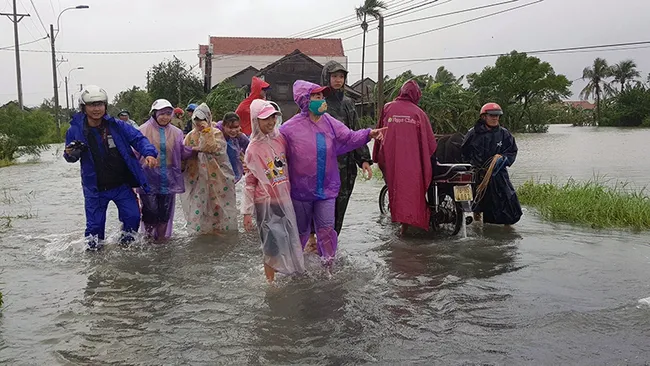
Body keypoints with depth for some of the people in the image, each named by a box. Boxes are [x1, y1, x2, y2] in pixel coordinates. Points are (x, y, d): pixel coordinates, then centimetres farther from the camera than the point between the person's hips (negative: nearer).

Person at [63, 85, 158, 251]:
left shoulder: (117, 126, -8)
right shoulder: (75, 130, -6)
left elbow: (138, 138, -6)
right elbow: (71, 157, 8)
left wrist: (149, 153, -25)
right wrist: (71, 153, -17)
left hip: (122, 185, 1)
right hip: (95, 188, 0)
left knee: (132, 216, 3)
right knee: (95, 224, 7)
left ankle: (126, 243, 30)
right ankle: (92, 248, 32)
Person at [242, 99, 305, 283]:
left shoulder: (281, 139, 3)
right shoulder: (253, 149, -7)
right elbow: (250, 183, -4)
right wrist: (247, 212, -6)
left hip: (285, 200, 4)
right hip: (266, 204, -4)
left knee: (290, 242, 10)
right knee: (273, 247, -2)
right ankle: (270, 282, 12)